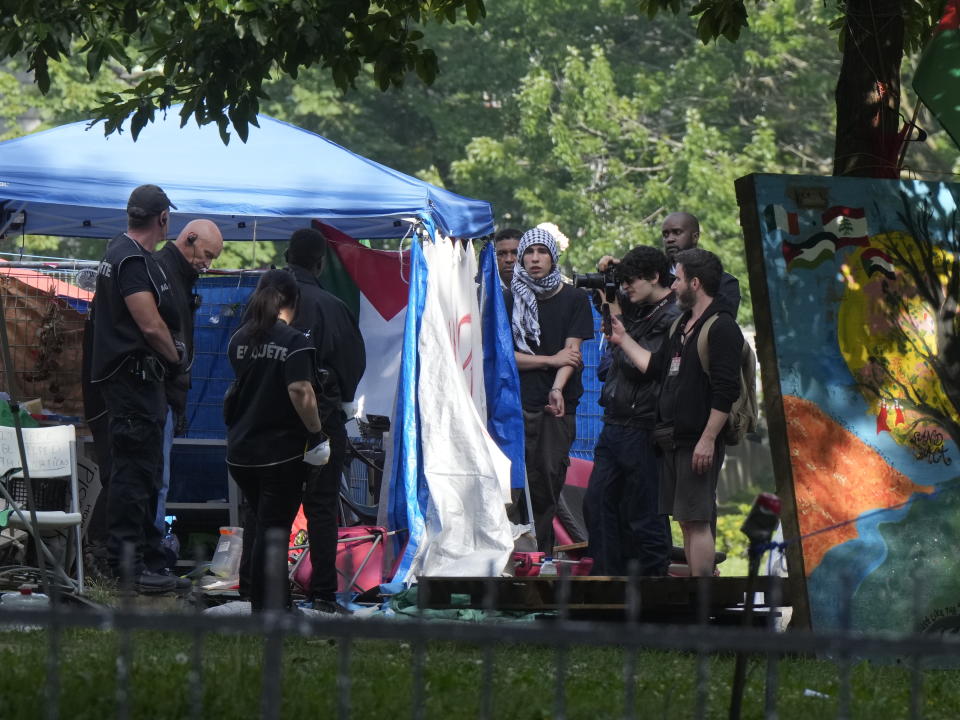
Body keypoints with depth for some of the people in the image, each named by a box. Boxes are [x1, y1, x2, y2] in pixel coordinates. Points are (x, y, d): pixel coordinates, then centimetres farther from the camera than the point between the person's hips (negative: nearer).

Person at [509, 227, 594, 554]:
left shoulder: (574, 299, 7)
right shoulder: (510, 300, 9)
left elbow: (572, 351, 0)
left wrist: (558, 389, -16)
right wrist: (550, 360, -3)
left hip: (558, 406, 0)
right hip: (516, 404, 0)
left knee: (550, 476, -4)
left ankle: (540, 554, 2)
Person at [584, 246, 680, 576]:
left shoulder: (673, 320, -14)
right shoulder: (638, 312, 12)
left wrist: (618, 327, -12)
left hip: (641, 431, -9)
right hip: (614, 425, 9)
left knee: (644, 513, -2)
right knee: (597, 503, 11)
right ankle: (607, 577, 18)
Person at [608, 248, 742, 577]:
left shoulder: (721, 328, -12)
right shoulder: (683, 325, 18)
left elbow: (725, 391, -18)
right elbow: (655, 366, 25)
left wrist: (708, 439, -21)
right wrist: (624, 339, 28)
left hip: (699, 441, -9)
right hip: (673, 438, 9)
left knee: (697, 521, -10)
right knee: (686, 521, 11)